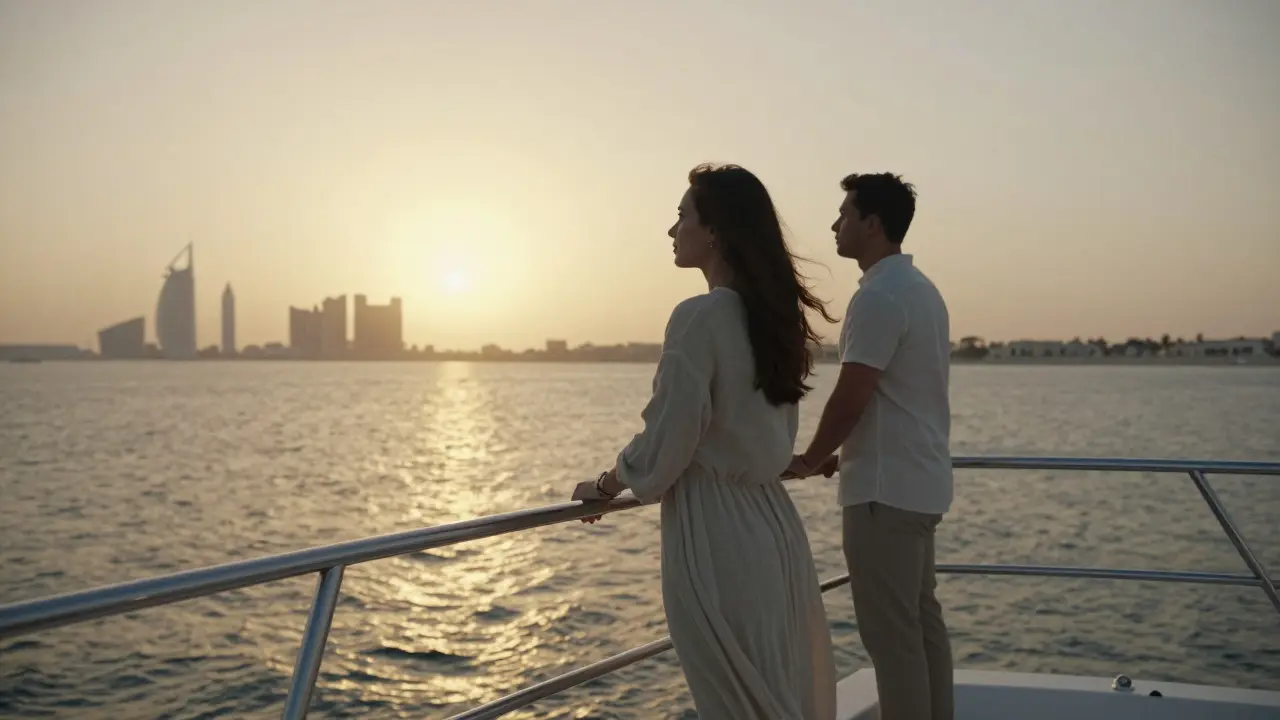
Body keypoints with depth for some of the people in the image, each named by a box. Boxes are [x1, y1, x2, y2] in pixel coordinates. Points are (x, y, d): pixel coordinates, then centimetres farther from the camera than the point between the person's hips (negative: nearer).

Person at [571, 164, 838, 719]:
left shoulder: (700, 317, -16)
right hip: (772, 522, 8)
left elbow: (665, 441, -14)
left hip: (716, 530, -8)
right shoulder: (773, 315, 9)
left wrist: (605, 485, 3)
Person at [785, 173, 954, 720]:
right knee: (923, 622, 15)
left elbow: (850, 398, -19)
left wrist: (809, 460, -5)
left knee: (892, 634, -4)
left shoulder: (878, 296, -17)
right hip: (922, 481, 10)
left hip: (885, 488, -10)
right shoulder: (923, 290, 14)